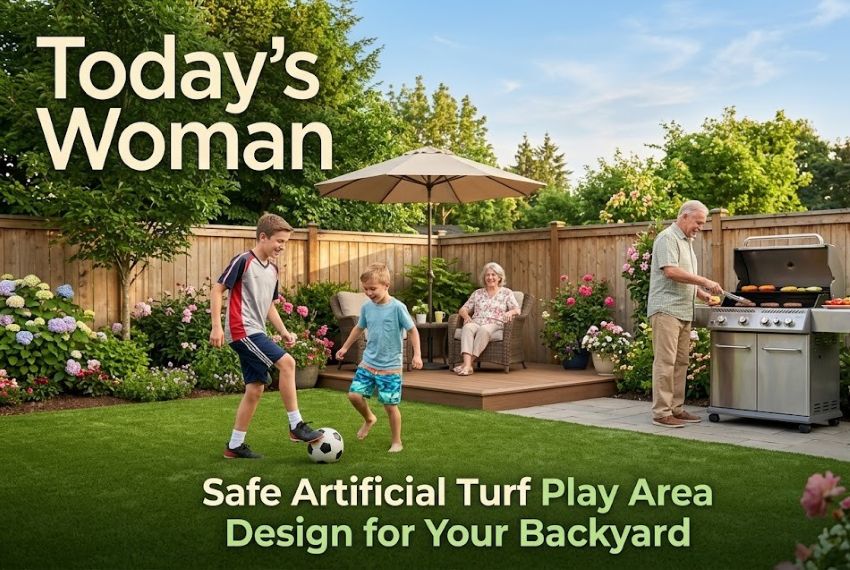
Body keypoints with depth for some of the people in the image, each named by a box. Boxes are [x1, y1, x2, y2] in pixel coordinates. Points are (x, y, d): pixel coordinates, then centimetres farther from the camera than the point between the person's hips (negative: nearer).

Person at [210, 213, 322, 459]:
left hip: (255, 333, 9)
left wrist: (283, 331, 14)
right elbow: (217, 290, -9)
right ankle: (296, 426, -13)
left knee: (255, 389, 8)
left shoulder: (272, 269, 16)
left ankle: (235, 446, 17)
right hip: (242, 331, -9)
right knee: (286, 362, -20)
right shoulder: (243, 261, -9)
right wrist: (216, 326, -15)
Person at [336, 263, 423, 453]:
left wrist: (417, 354, -15)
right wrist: (345, 347, 24)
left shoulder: (397, 307, -13)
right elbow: (359, 328, 19)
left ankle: (397, 442, 19)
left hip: (390, 367, -5)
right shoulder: (367, 307, 2)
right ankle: (369, 419, 25)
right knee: (354, 394, -6)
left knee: (390, 405, 0)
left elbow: (412, 330, -7)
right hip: (368, 363, 5)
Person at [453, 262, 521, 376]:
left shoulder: (506, 292, 14)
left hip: (495, 325, -2)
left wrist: (510, 312, -21)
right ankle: (467, 365, -51)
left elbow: (517, 310, 3)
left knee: (484, 329, -39)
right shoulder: (477, 293, 21)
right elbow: (463, 309, 17)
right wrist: (466, 315, -7)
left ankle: (468, 363, -43)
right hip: (476, 323, 2)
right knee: (467, 327, -35)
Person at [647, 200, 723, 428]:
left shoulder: (687, 241, 21)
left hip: (684, 312, 10)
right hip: (666, 310, -10)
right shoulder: (667, 238, -8)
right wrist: (705, 282, -16)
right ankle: (661, 413, -7)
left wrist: (702, 294, 11)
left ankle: (676, 409, 16)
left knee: (680, 362, 10)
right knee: (665, 362, -9)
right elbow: (671, 271, -21)